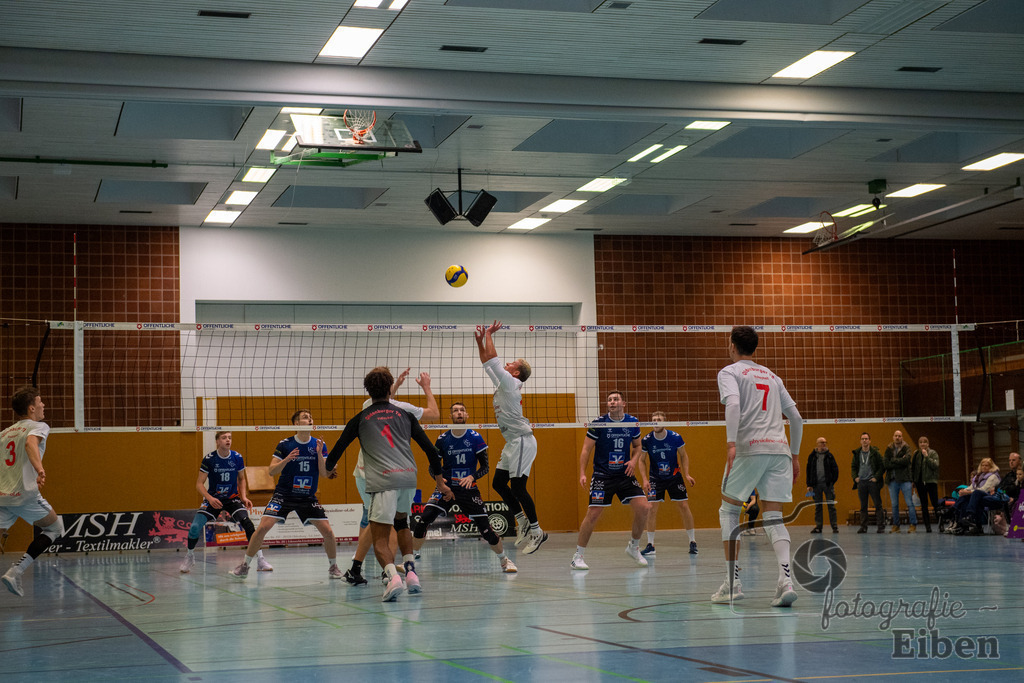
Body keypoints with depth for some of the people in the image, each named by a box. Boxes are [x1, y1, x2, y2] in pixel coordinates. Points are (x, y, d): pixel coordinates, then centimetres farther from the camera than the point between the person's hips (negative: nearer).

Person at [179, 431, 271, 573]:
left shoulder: (237, 458, -6)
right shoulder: (209, 459, -13)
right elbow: (199, 484, -9)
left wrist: (243, 497, -4)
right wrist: (210, 498, -25)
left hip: (232, 499, 1)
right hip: (213, 499, -1)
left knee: (247, 524, -23)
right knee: (195, 527, -18)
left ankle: (260, 560, -13)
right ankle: (189, 556, 12)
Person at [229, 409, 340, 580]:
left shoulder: (319, 445, -1)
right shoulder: (285, 445, -6)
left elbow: (324, 474, -5)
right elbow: (272, 471, -7)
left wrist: (319, 454, -19)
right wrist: (286, 460, -24)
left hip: (308, 497, 2)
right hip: (284, 494, -1)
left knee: (328, 531, -9)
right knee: (263, 527, -15)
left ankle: (333, 566, 14)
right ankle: (244, 566, 0)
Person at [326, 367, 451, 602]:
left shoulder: (360, 419, 10)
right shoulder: (405, 415, 16)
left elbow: (336, 452, 13)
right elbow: (430, 449, 14)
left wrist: (328, 468, 35)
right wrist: (440, 481, 22)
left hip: (383, 482, -4)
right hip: (409, 477, 4)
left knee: (380, 538, -3)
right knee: (401, 523, 29)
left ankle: (393, 576, -29)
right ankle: (411, 572, 14)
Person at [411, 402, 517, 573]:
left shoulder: (475, 438, -5)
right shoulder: (443, 439, -2)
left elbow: (485, 467, -3)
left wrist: (472, 477, -22)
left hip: (469, 489, -1)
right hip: (446, 487, 1)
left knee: (485, 527, -5)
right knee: (424, 518, -18)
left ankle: (504, 559, 19)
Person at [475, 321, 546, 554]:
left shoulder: (511, 383, -10)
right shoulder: (502, 383, 15)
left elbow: (491, 359, -16)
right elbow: (487, 363, 25)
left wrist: (489, 334, -6)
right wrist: (480, 340, 16)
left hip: (522, 440, -10)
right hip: (512, 443, 10)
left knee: (517, 486, -11)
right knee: (498, 483, 9)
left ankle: (536, 531, -6)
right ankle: (522, 522, 17)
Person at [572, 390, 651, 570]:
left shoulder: (632, 422, 1)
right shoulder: (599, 423, -9)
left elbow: (637, 446, 17)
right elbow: (586, 449, -6)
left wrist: (634, 460, -3)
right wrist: (582, 473, -15)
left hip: (625, 474, 3)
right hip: (602, 475, -3)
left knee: (644, 507, -9)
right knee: (593, 514, -11)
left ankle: (633, 547, 14)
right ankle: (578, 556, 2)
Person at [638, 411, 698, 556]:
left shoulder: (675, 437, -14)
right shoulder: (646, 440, -13)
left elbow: (683, 456, 0)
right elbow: (642, 460, -1)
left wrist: (687, 474, -9)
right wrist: (644, 478, -13)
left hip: (674, 476, 0)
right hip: (655, 478, 0)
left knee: (684, 506, -2)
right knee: (652, 508, -10)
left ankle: (693, 542, 11)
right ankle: (650, 545, -1)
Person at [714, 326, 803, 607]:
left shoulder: (729, 372, 6)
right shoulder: (771, 376, 24)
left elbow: (733, 404, -14)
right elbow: (796, 417, 22)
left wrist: (731, 443, -24)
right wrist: (795, 454, 27)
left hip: (749, 447, -5)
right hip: (780, 448, 5)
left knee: (729, 510, 11)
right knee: (773, 518, 3)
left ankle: (733, 582, 5)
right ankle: (786, 579, -18)